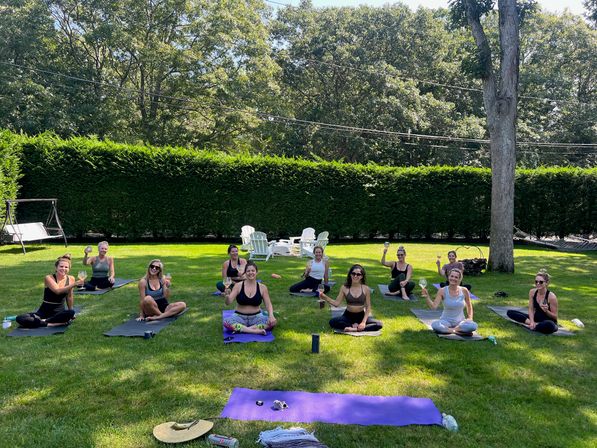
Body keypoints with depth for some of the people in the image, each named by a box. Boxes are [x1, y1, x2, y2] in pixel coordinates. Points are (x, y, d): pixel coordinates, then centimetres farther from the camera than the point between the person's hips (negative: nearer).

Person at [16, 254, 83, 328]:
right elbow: (57, 291, -29)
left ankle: (43, 321, -20)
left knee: (71, 313, -34)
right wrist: (74, 284, -38)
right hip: (44, 312, -1)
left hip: (60, 312, 1)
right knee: (20, 319, -23)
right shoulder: (49, 278, -11)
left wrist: (70, 314, 19)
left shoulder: (71, 279, -1)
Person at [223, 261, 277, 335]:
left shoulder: (262, 287, -2)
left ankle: (240, 329, -24)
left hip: (256, 317, 1)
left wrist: (271, 315, -21)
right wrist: (227, 296, -33)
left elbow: (268, 304, 0)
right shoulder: (238, 285, -5)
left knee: (272, 322, -27)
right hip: (239, 317, -1)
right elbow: (228, 302, -10)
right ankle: (255, 331, -31)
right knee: (226, 322, -32)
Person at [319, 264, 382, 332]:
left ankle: (355, 329, -27)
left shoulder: (366, 289, -6)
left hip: (361, 316, 0)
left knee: (379, 324, -25)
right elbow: (336, 303, -7)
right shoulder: (344, 288, -5)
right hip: (348, 316, 0)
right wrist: (325, 297, -23)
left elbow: (368, 307, -3)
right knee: (332, 322, -29)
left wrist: (363, 322, -13)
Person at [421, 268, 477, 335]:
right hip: (446, 321, -1)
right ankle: (458, 331, -19)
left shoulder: (464, 291, -4)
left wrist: (470, 318, 2)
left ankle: (446, 329, -16)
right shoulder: (442, 291, -9)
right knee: (434, 324, -34)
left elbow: (469, 306, 14)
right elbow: (433, 306, -18)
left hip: (460, 321, 2)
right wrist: (426, 297, -32)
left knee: (473, 325, -30)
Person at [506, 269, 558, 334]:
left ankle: (533, 326, -16)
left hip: (549, 322, -5)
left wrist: (546, 311, -31)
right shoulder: (532, 292, -5)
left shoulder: (551, 296, -19)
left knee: (549, 325, -45)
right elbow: (531, 309, -2)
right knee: (510, 312, -8)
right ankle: (534, 324, -19)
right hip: (536, 319, 6)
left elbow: (555, 317, -11)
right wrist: (532, 322, -18)